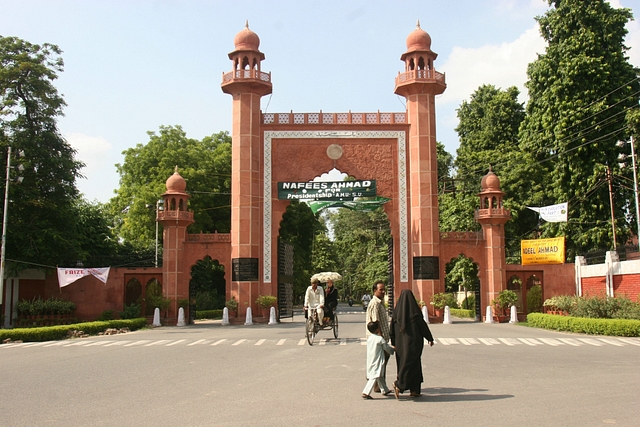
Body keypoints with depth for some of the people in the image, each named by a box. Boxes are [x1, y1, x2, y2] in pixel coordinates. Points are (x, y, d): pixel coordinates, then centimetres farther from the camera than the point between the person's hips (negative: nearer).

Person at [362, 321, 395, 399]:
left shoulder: (369, 338, 7)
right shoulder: (380, 339, -14)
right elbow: (388, 348, -3)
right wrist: (392, 350, 19)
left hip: (370, 361, 8)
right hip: (377, 362, -8)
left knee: (379, 376, 20)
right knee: (374, 377, -10)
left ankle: (385, 390, 34)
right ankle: (366, 392, -17)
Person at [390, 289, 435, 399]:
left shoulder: (398, 310, 3)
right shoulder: (414, 309, -9)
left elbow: (393, 327, 4)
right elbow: (422, 324, -6)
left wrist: (394, 343, 10)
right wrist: (430, 338, 5)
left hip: (401, 343, 5)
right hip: (413, 341, -5)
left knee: (405, 363, 12)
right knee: (411, 363, -1)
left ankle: (414, 390, 14)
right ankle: (399, 384, -17)